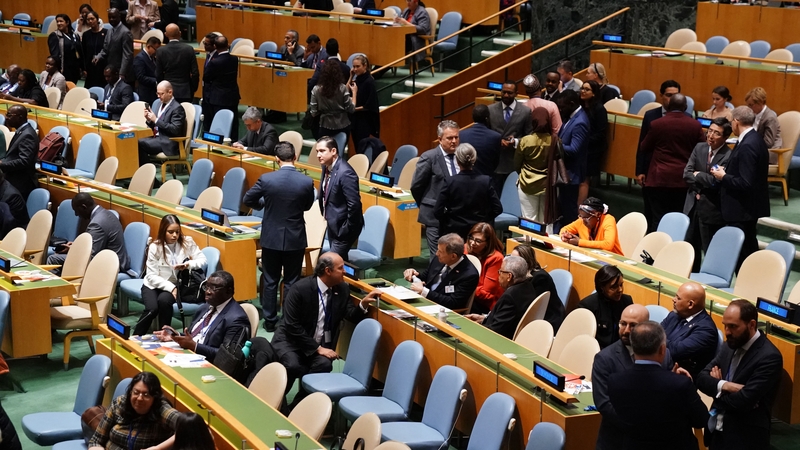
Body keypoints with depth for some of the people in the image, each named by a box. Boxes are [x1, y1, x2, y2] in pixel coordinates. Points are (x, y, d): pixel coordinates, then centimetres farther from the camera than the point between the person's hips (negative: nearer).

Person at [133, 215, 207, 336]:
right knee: (152, 308, -30)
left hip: (177, 284, 1)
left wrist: (189, 264, -26)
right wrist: (170, 287, -24)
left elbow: (203, 260, -4)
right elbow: (152, 276, -12)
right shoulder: (155, 247, -12)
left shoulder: (187, 242, -6)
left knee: (164, 300, -33)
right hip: (154, 285, -1)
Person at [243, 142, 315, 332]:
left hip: (271, 238, 0)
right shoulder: (306, 182, -13)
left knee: (270, 281, 13)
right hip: (295, 239, 0)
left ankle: (270, 321, 19)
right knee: (291, 283, 10)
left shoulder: (266, 179, -14)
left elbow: (248, 200, 0)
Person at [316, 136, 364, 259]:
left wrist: (347, 230, -19)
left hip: (342, 227, -9)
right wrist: (325, 216, 9)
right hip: (332, 224, 9)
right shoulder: (327, 167, 1)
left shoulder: (345, 173, -25)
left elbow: (354, 205, -25)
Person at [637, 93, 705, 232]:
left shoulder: (657, 124, -7)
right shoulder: (695, 125, -2)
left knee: (657, 219, 2)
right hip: (683, 179, 2)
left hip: (659, 178, -2)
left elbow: (644, 149, 4)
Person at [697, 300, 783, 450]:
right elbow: (702, 377, 1)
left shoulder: (769, 357, -19)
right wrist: (723, 385, -19)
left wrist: (717, 387, -7)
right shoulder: (730, 345, 6)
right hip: (716, 431, 7)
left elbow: (743, 401, -25)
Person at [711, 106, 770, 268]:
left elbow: (745, 183, -26)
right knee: (750, 250, 20)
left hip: (741, 211, -11)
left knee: (740, 256, -3)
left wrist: (723, 177, -12)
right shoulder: (755, 139, 8)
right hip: (750, 207, 11)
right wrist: (727, 171, 7)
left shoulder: (747, 146, -23)